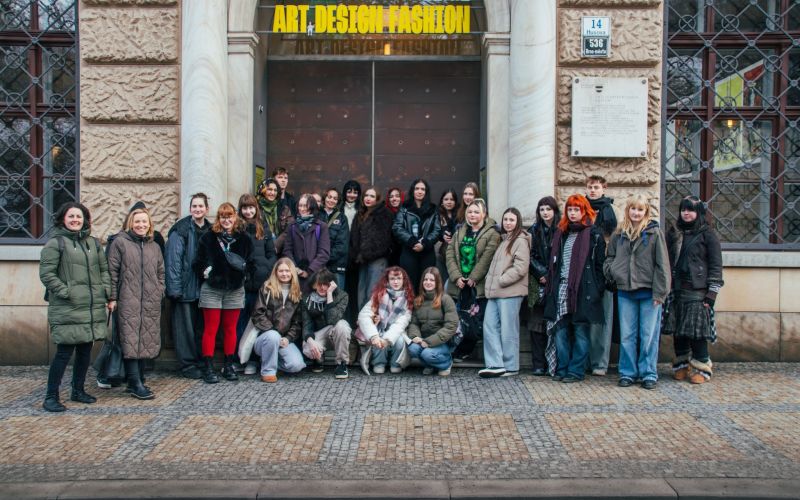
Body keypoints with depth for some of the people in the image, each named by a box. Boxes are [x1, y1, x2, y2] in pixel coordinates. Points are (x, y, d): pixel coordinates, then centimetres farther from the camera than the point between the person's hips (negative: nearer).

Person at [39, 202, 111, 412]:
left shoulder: (93, 243, 14)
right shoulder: (55, 243, -4)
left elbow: (104, 270, 18)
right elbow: (46, 273, -9)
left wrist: (107, 293, 8)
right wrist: (66, 292, -14)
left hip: (93, 308, 6)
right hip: (67, 309, -6)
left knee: (85, 350, 13)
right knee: (64, 352, -5)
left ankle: (78, 390, 27)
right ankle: (51, 396, 6)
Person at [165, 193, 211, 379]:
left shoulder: (209, 230, 11)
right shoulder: (180, 230, -9)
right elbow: (173, 259, -13)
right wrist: (174, 287, -17)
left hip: (202, 287, 6)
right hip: (185, 287, -6)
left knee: (201, 327, 11)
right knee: (186, 327, 0)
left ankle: (201, 362, 21)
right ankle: (188, 365, 9)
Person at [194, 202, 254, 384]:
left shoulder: (244, 239, 4)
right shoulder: (208, 238, 1)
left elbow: (251, 262, 8)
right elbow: (198, 263, 2)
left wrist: (244, 267, -12)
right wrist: (204, 271, -17)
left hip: (235, 289, 2)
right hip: (212, 289, -2)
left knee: (230, 328, 9)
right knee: (210, 329, 1)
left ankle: (228, 366, 18)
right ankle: (208, 367, 6)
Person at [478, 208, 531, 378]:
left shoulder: (521, 241, -4)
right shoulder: (503, 240, 22)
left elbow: (520, 268, -14)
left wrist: (501, 280, -13)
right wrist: (490, 280, 12)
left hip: (510, 292, -8)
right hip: (495, 292, 8)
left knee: (508, 329, -3)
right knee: (489, 326, 1)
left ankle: (510, 367, 7)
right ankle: (496, 364, 3)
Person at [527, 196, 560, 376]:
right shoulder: (534, 231, 12)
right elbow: (531, 256, 6)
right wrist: (542, 274, -5)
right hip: (539, 283, 2)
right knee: (538, 323, -1)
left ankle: (553, 364, -1)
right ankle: (539, 364, 3)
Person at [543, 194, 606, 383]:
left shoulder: (593, 235, 0)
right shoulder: (560, 233, 16)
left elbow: (599, 264, -4)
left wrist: (597, 290, -11)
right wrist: (551, 288, 9)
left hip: (583, 290, -5)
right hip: (561, 289, 5)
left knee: (581, 332, 1)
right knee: (560, 331, 6)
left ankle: (576, 370, 8)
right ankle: (562, 369, 14)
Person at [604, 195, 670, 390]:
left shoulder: (654, 233, -3)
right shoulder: (619, 235, 9)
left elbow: (662, 264, -5)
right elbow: (610, 257, 20)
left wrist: (660, 292, -10)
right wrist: (611, 270, -2)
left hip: (648, 291, -3)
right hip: (625, 292, 3)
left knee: (649, 335, 3)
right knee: (626, 335, 8)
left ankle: (648, 374, 13)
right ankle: (627, 372, 17)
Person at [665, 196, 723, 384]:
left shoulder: (707, 234, 1)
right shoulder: (673, 233, 13)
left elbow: (716, 265, -2)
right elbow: (666, 261, 14)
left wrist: (711, 294, -8)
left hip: (698, 291, -4)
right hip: (676, 291, 4)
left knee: (697, 330, -5)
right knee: (678, 330, 5)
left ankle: (701, 368, 5)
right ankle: (681, 365, 17)